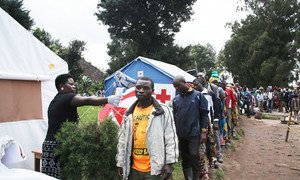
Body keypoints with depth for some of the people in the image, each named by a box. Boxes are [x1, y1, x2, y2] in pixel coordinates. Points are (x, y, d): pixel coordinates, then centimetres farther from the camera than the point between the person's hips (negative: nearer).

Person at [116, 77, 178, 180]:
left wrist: (169, 163, -10)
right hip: (133, 169, 5)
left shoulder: (163, 111, -6)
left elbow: (171, 138, -7)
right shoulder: (129, 114, 8)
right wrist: (120, 163, 13)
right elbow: (123, 139, 13)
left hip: (155, 169, -4)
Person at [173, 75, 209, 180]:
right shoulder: (176, 99, 5)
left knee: (194, 156, -7)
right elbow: (174, 117, 11)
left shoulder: (198, 95, -3)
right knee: (185, 159, 11)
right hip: (181, 134, 4)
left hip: (194, 133, -4)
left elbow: (204, 114, -4)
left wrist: (204, 131, -8)